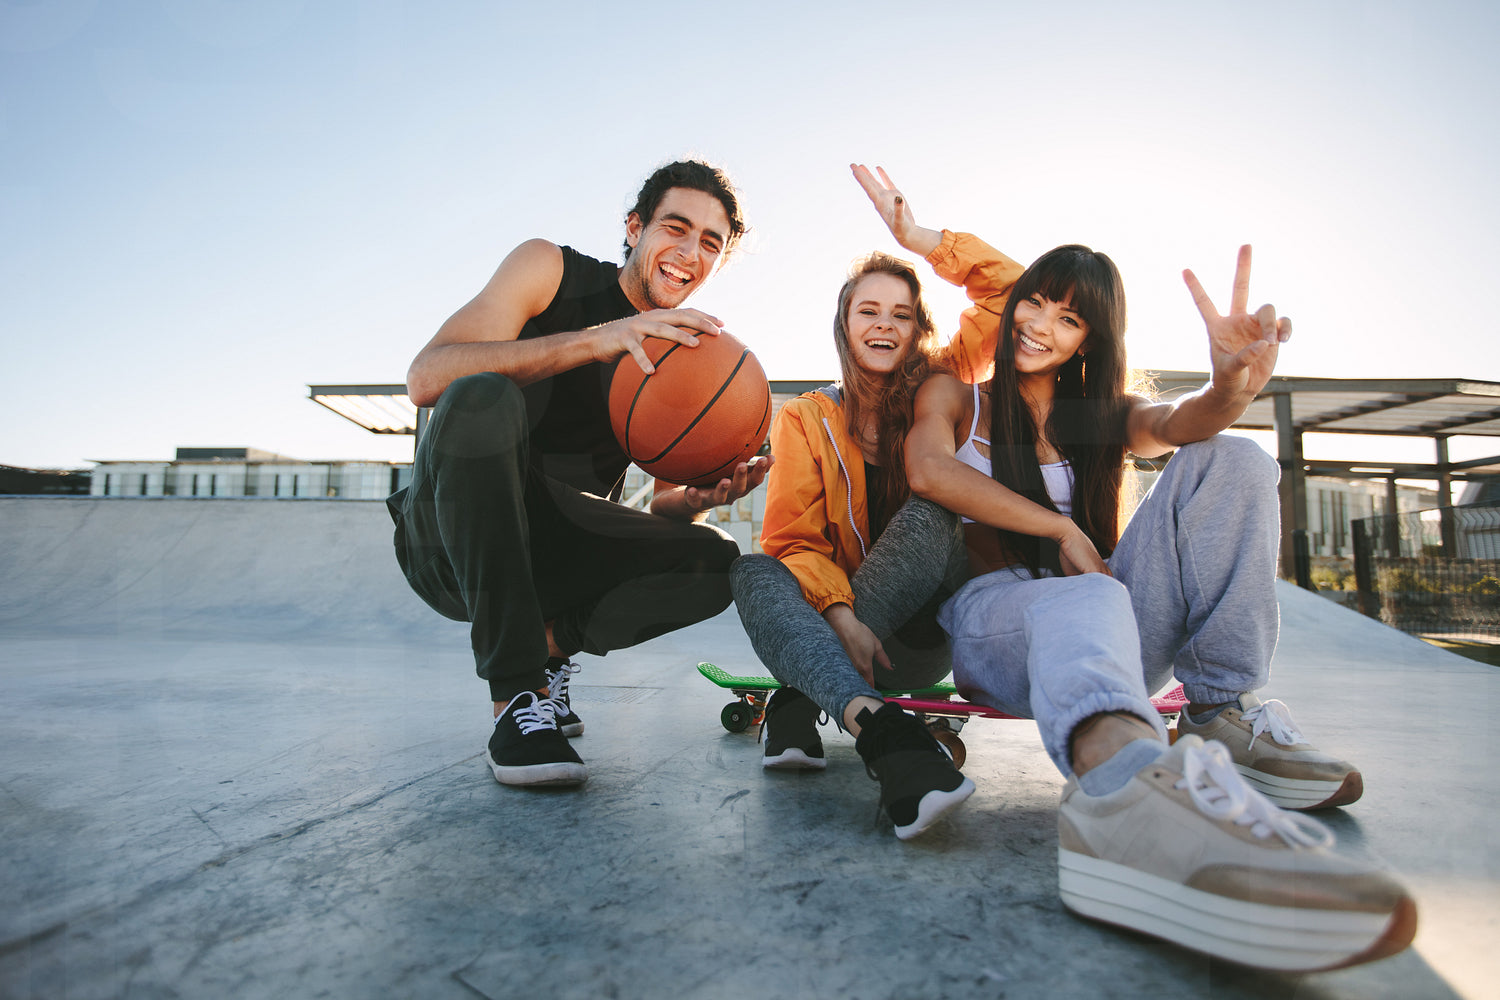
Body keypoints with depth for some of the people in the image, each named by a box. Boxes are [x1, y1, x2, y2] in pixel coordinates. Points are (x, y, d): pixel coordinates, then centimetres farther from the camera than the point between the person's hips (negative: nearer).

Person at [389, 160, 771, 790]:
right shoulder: (551, 269, -5)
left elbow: (667, 509, 3)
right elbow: (427, 378, -21)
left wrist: (701, 497, -23)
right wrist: (594, 339, -31)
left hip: (550, 558, 3)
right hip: (445, 540, -2)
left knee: (713, 561, -21)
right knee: (482, 397, -33)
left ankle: (551, 640, 4)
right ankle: (514, 696, -27)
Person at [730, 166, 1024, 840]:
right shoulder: (805, 418, 2)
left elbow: (1010, 290, 0)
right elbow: (795, 538, -8)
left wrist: (918, 238, -6)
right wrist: (841, 618, -25)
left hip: (921, 637, 1)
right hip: (832, 624, 0)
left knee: (929, 517, -30)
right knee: (753, 573, -30)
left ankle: (798, 703, -27)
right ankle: (876, 726, -52)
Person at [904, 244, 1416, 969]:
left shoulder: (1098, 416, 19)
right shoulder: (954, 398, 12)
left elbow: (1172, 425, -6)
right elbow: (928, 471, -11)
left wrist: (1229, 389, -31)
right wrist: (1063, 529, -12)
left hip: (1100, 600, 4)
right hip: (994, 618, -3)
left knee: (1228, 460, -11)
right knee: (1083, 600, -39)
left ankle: (1222, 716, -20)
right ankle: (1125, 779, -72)